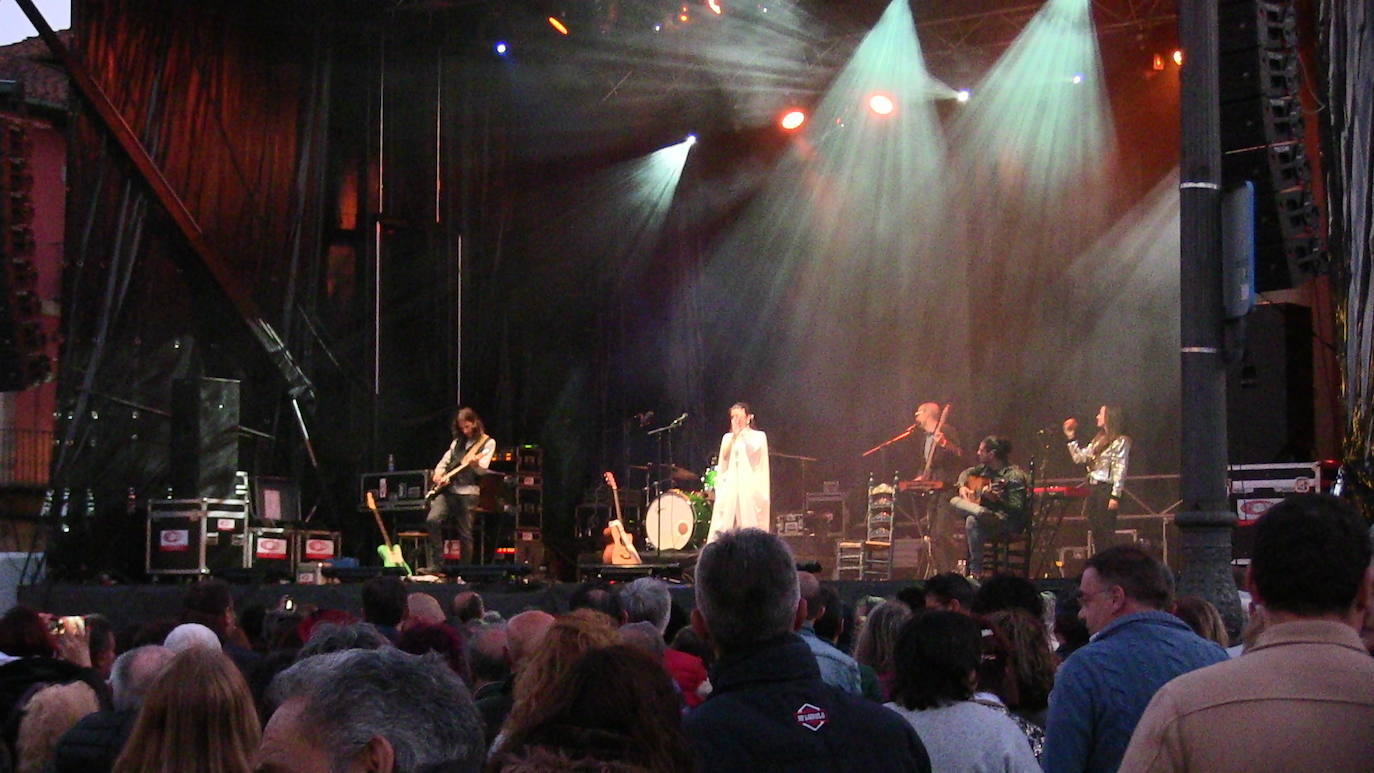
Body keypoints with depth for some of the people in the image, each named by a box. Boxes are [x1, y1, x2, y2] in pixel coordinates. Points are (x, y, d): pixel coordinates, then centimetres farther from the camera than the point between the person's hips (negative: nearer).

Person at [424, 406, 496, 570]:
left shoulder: (488, 443, 3)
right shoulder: (458, 442, 20)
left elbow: (483, 468, -9)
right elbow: (444, 461, 24)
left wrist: (475, 463, -32)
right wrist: (438, 473, 3)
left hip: (467, 492, -4)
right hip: (447, 489, 4)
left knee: (465, 534, -4)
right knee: (432, 520, -17)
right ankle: (435, 565, -15)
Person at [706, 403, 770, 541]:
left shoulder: (758, 436, 9)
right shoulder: (728, 437, 18)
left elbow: (753, 450, -9)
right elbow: (724, 455, 2)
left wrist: (742, 434, -4)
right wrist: (734, 435, -1)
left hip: (750, 487, -3)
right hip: (730, 486, 3)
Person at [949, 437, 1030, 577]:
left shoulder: (1014, 475, -17)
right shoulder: (985, 468, 6)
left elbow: (1016, 508, -24)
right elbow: (966, 473, 26)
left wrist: (996, 497, -38)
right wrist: (962, 486, 6)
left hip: (1009, 523, -8)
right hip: (988, 515, 8)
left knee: (972, 521, -34)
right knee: (955, 501, -2)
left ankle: (976, 572, -28)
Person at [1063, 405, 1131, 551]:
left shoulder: (1120, 441, -7)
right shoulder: (1098, 440, 18)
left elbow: (1120, 469, -13)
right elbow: (1079, 457, 20)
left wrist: (1116, 496, -19)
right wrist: (1071, 439, 15)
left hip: (1106, 489, -8)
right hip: (1093, 489, 8)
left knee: (1106, 532, -9)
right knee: (1095, 532, 8)